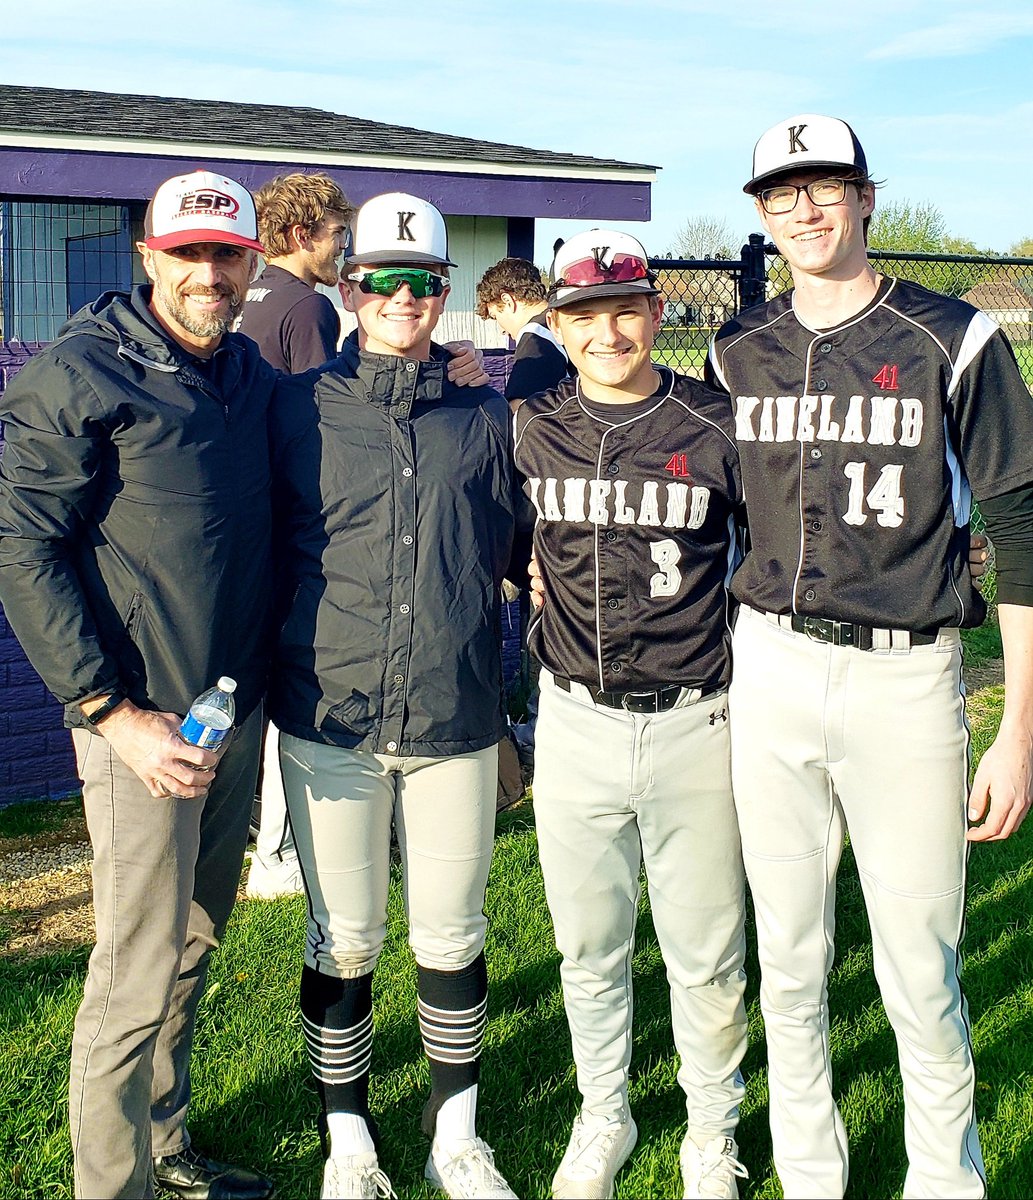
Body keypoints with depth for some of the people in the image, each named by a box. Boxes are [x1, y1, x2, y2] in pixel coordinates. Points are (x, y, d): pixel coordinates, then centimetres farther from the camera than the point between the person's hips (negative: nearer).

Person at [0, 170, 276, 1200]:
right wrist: (112, 712, -17)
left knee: (194, 944, 18)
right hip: (143, 718, -7)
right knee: (140, 972, 0)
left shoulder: (253, 376, 9)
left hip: (239, 710, 7)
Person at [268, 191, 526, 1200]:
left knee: (453, 936, 11)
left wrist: (457, 624, 5)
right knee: (343, 941, 9)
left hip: (456, 718, 1)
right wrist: (268, 671, 5)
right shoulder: (299, 408, 2)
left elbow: (506, 551, 15)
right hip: (328, 716, -1)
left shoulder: (485, 417, 5)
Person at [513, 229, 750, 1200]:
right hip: (575, 723, 2)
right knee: (588, 948, 15)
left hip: (694, 726, -2)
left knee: (706, 956, 9)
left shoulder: (717, 429, -4)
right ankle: (602, 1120, 37)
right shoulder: (529, 433, 2)